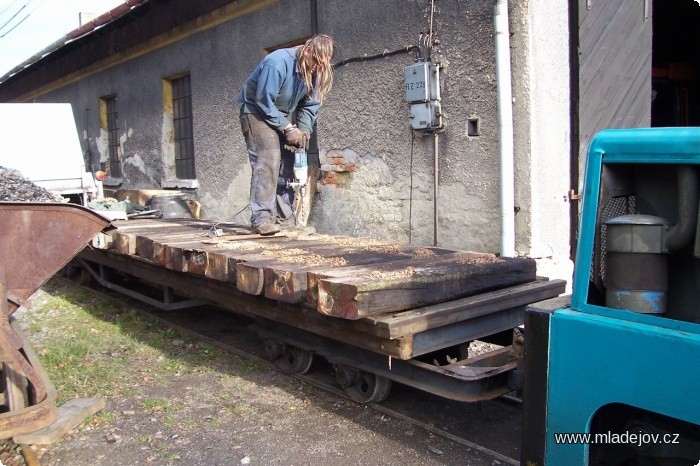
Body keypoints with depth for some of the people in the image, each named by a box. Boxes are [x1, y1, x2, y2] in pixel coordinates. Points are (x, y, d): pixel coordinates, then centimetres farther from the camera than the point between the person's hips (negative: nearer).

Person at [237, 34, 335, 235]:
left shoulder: (315, 72, -6)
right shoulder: (278, 62, -29)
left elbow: (310, 105, 0)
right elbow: (264, 101, -27)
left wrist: (303, 130, -15)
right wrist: (288, 128, -24)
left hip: (284, 114, 7)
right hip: (257, 111, -7)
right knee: (268, 160, -21)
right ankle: (261, 218, -23)